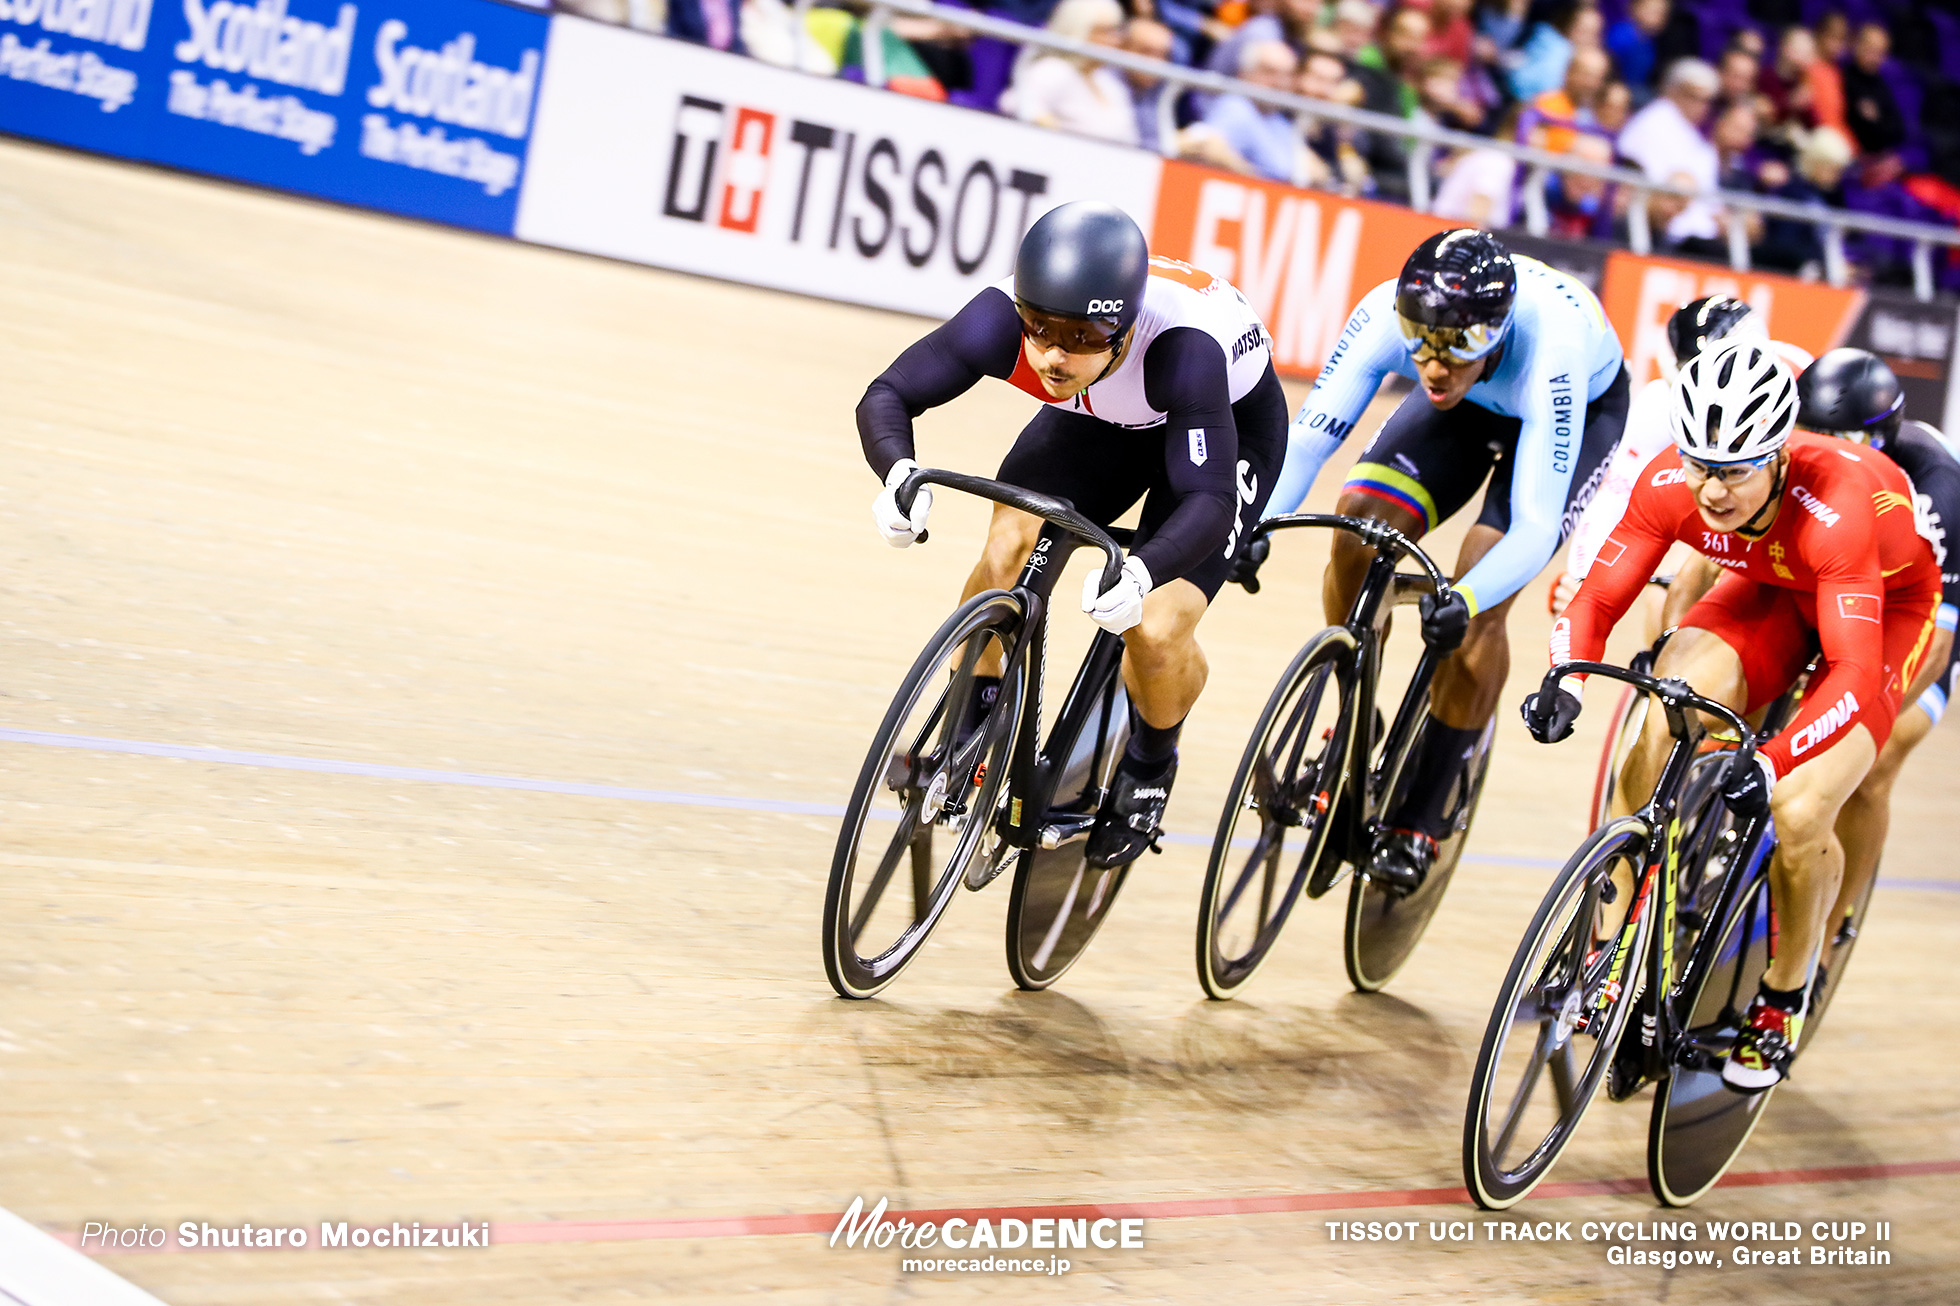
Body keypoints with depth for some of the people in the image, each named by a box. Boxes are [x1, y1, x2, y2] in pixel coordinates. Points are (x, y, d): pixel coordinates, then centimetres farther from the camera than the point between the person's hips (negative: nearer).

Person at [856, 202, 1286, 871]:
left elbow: (1208, 498, -47)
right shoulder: (1002, 316, -33)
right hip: (1100, 419, 4)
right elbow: (887, 396, -27)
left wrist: (1143, 573, -66)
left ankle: (1149, 766, 15)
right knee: (1011, 542, -21)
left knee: (1156, 633, -19)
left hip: (1229, 424, -4)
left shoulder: (1183, 348, -43)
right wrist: (899, 473, -49)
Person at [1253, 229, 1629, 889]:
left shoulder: (1549, 349, -43)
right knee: (1358, 534, -19)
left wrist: (1466, 600, -60)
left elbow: (1535, 528, -44)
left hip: (1583, 406, -4)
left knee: (1479, 606, -20)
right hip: (1470, 408, 4)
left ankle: (1421, 817, -4)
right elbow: (1310, 432, -29)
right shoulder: (1384, 314, -34)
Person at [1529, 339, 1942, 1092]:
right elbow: (1598, 598, -21)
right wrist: (1563, 683, -41)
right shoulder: (1669, 485, -28)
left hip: (1887, 604, -4)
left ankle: (1784, 998, 7)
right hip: (1774, 588, 4)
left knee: (1800, 814, -21)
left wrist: (1773, 765, -58)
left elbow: (1854, 673, -44)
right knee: (1659, 727, -23)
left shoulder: (1833, 510, -41)